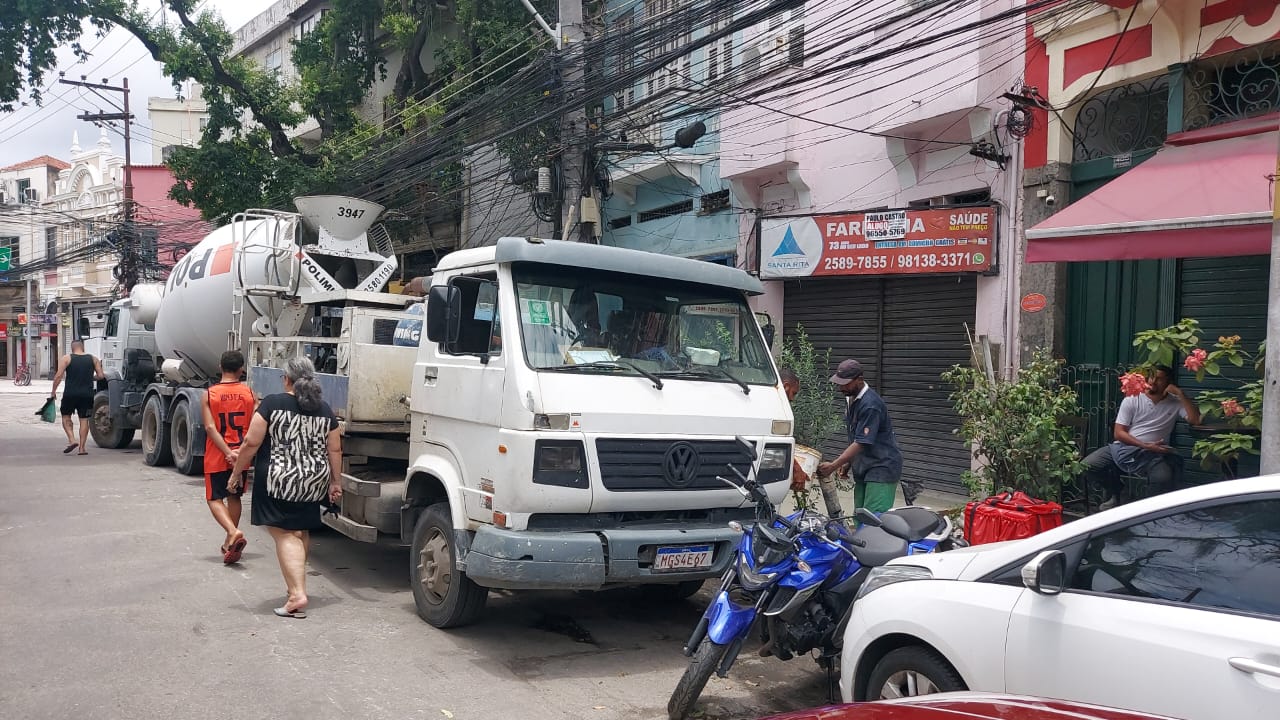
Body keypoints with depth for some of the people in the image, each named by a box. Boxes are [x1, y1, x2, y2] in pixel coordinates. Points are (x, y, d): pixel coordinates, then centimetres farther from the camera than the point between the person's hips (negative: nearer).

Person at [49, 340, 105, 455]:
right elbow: (101, 376, 4)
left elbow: (59, 375, -7)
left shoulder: (66, 358, 1)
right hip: (87, 394, 2)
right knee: (84, 419, 5)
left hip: (70, 393, -2)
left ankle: (72, 440, -2)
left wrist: (53, 391, 0)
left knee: (66, 416, 15)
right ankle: (82, 448, 4)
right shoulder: (93, 359, 7)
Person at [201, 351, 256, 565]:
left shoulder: (208, 395, -6)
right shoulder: (249, 394, -2)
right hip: (242, 455, 3)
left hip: (217, 457, -2)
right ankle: (230, 543, 26)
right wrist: (239, 452, -10)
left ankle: (234, 532, -19)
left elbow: (210, 427, -15)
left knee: (215, 498, 5)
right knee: (234, 497, 18)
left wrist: (228, 452, -18)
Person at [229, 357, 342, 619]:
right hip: (313, 484, 5)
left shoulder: (273, 403, -8)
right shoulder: (325, 410, 4)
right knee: (302, 533, 20)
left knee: (286, 535, -4)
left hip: (279, 483, -5)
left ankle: (297, 594, -15)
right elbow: (335, 450, 5)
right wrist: (335, 482, 14)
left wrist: (236, 472, 1)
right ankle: (297, 582, 34)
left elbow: (251, 442, -9)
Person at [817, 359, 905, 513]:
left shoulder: (870, 405, -20)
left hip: (882, 467, -10)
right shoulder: (853, 399, 11)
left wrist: (834, 466, -23)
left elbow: (862, 443, -23)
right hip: (864, 468, 10)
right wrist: (846, 463, 16)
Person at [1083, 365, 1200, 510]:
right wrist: (1146, 446, -14)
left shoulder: (1175, 403, 7)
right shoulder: (1132, 400, 6)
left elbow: (1196, 420, -11)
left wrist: (1181, 394, -10)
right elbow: (1119, 433, 0)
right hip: (1121, 449, 2)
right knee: (1087, 466, -22)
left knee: (1164, 479, -35)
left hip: (1150, 455, -1)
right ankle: (1114, 492, 10)